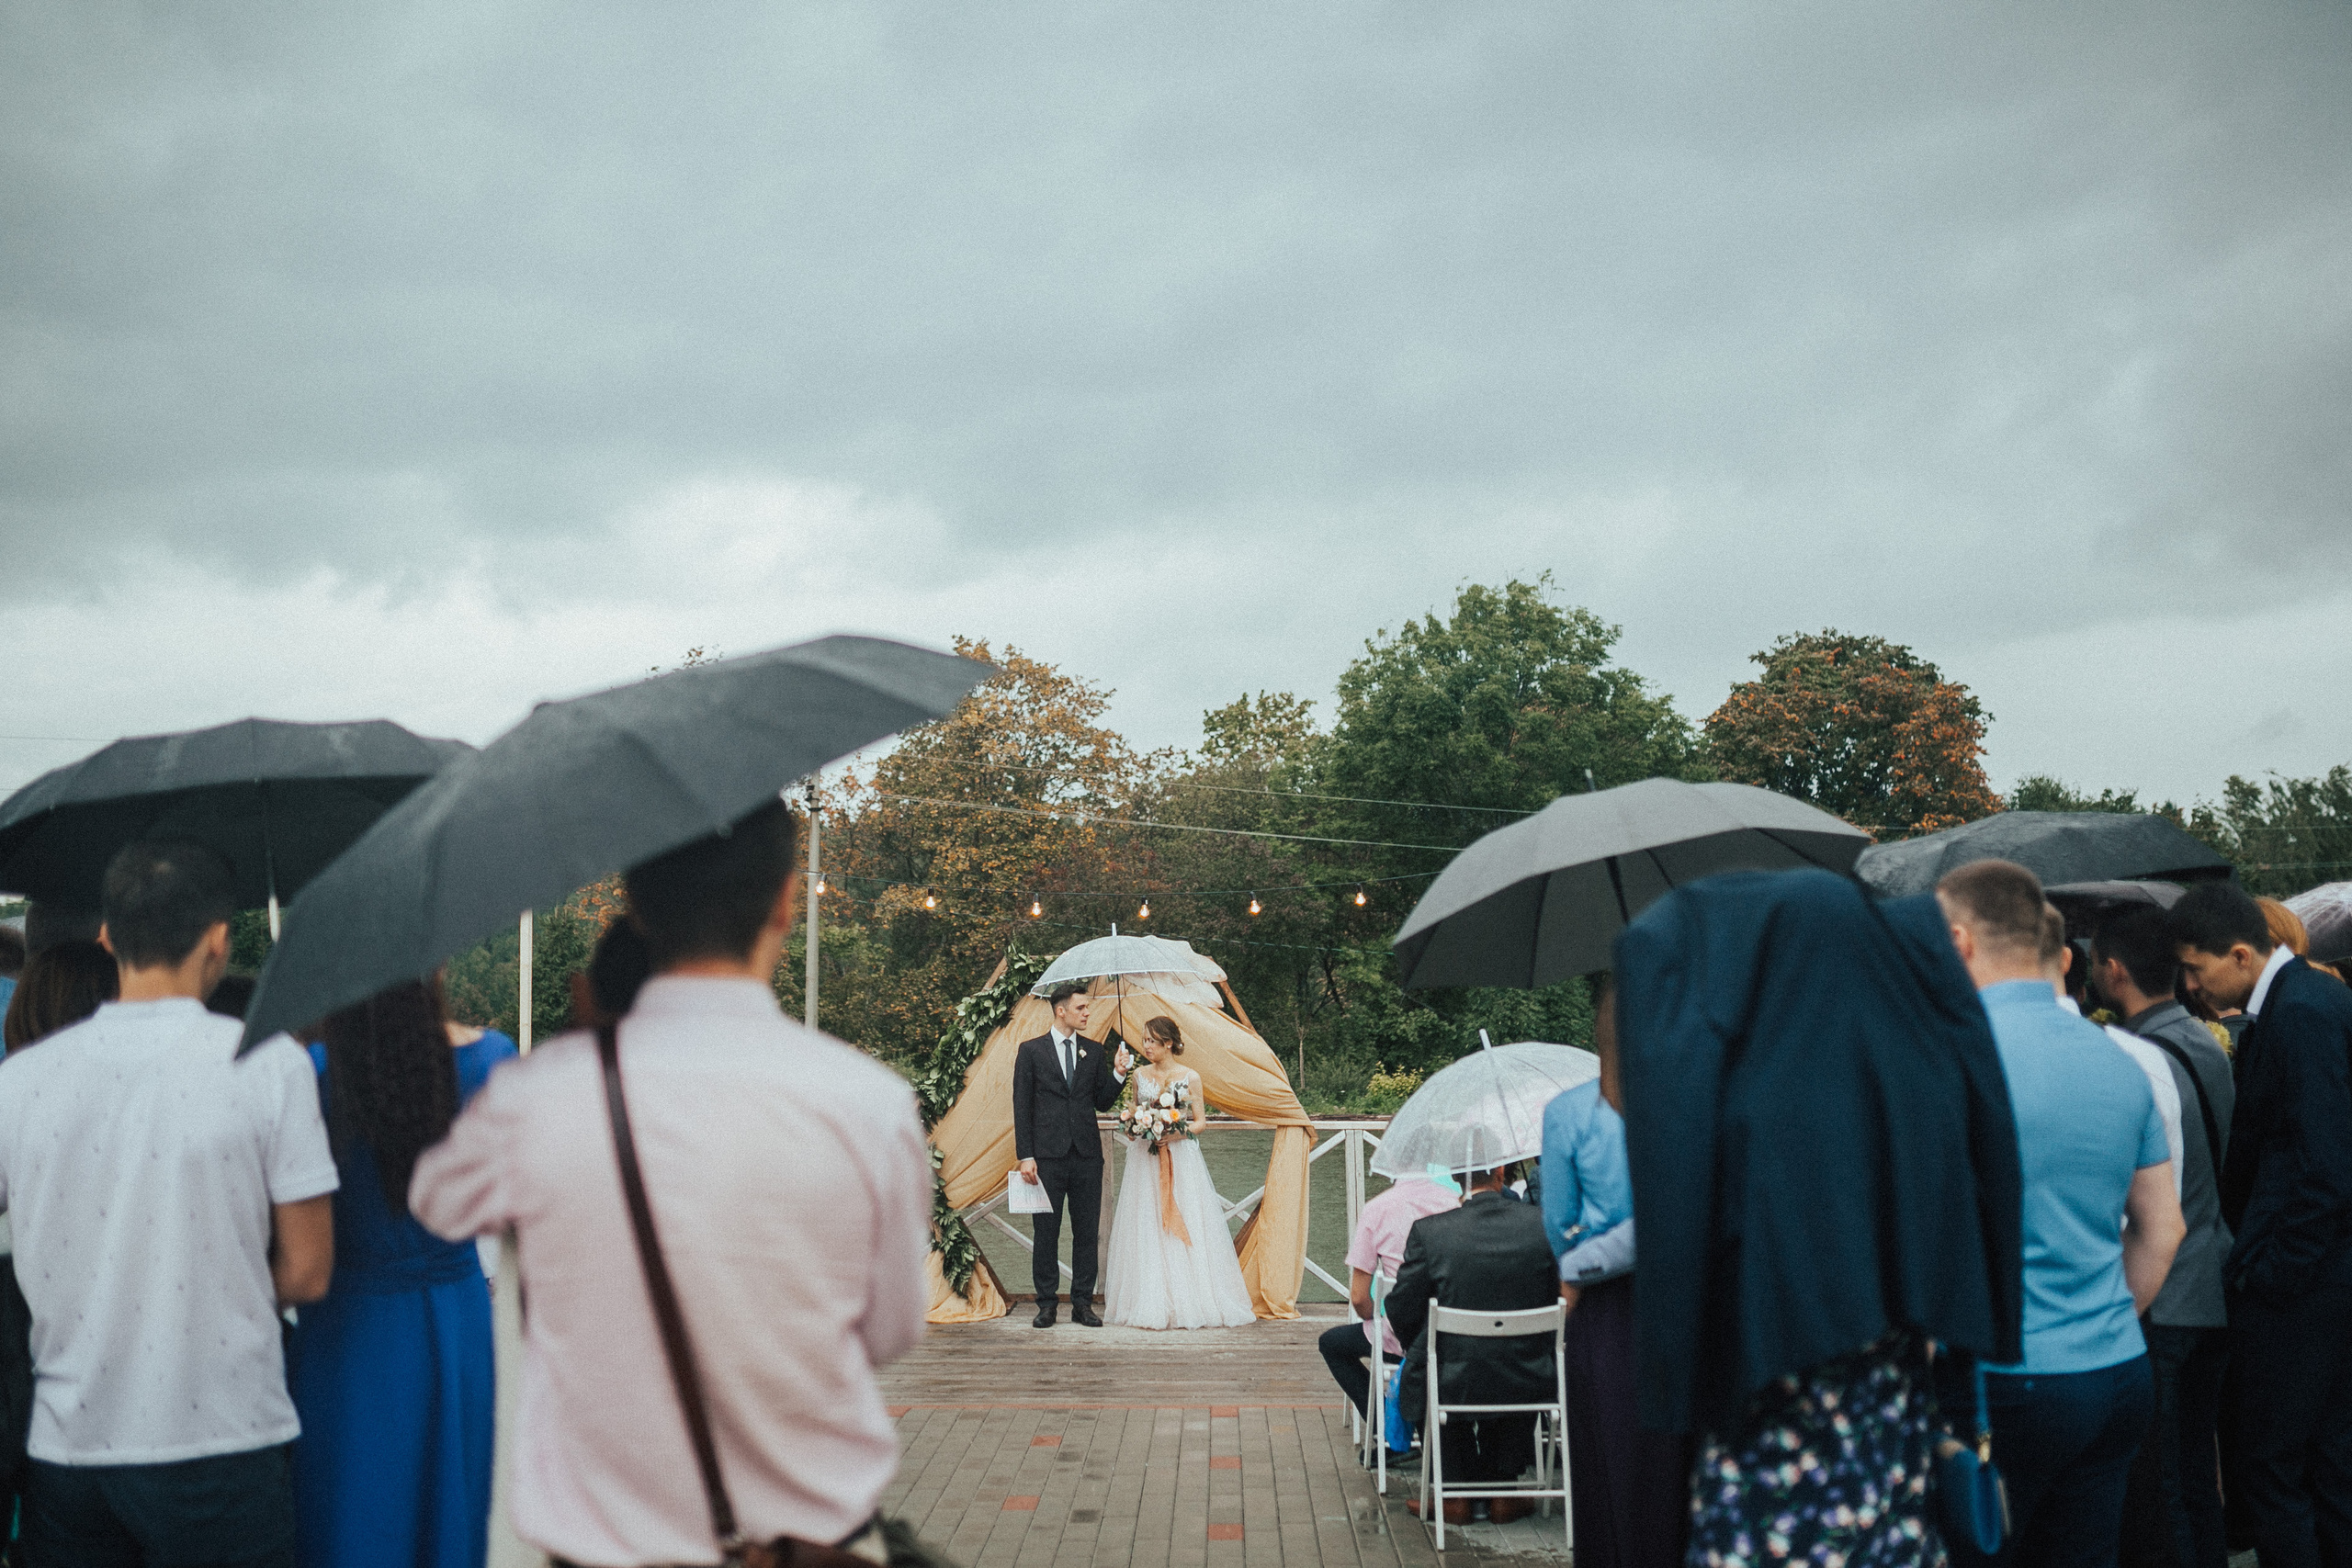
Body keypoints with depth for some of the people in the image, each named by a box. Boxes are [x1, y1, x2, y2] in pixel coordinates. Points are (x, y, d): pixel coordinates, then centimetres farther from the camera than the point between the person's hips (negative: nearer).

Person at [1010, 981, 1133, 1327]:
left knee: (1087, 1233, 5)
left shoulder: (1094, 1051, 10)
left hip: (1087, 1156, 3)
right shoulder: (1031, 1051, 1)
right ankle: (1047, 1305, 11)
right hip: (1047, 1157, -3)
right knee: (1045, 1233, 2)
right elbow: (1022, 1107, -1)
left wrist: (1118, 1073, -4)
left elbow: (1102, 1103, 12)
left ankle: (1083, 1304, 13)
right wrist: (1025, 1156, -8)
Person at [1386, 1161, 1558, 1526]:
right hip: (1527, 1385, 2)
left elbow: (1401, 1309, -5)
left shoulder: (1429, 1232, -14)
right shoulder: (1541, 1223, -8)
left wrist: (1422, 1353, 16)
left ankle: (1455, 1494, 28)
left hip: (1452, 1385, -2)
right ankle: (1503, 1493, 34)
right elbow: (1557, 1301, 3)